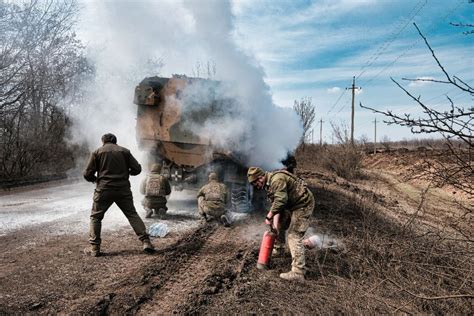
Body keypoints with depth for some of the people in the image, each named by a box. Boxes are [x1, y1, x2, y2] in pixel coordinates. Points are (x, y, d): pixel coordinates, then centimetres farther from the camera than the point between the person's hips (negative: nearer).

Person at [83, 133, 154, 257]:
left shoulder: (97, 152, 5)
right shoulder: (125, 151, 8)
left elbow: (87, 174, 1)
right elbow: (137, 169, 3)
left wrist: (96, 179, 21)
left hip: (104, 190, -1)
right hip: (123, 189, 2)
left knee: (95, 217, 13)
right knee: (132, 215, 8)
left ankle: (94, 247, 10)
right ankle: (146, 242, 0)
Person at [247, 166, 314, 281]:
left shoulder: (277, 180, -24)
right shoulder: (269, 184, 10)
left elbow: (280, 201, -33)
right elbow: (276, 203, 9)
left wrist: (269, 216, -25)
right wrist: (276, 221, 0)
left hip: (303, 205, -11)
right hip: (296, 206, 11)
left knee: (294, 236, -11)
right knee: (293, 234, 23)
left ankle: (298, 272, -8)